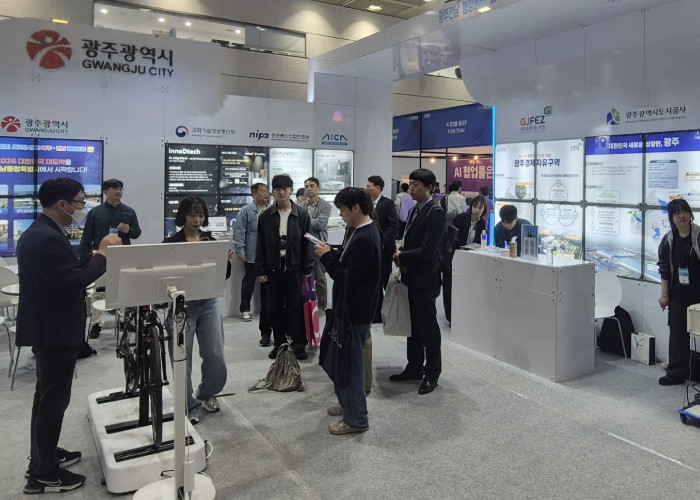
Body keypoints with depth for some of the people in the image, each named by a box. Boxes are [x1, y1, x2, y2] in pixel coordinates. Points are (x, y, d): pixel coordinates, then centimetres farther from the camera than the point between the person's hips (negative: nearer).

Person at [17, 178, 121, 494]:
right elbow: (70, 282, -29)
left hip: (46, 326, 11)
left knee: (47, 396, 21)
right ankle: (43, 474, 12)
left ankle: (43, 456, 35)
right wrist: (102, 254, -20)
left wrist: (97, 253, 4)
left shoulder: (37, 232, 11)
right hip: (55, 329, -11)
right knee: (54, 399, 0)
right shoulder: (48, 238, -23)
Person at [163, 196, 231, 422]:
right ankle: (189, 406, 22)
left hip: (209, 303, 3)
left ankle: (206, 393, 33)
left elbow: (224, 275, 5)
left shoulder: (211, 240, 5)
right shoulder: (170, 243, -5)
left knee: (216, 357, 5)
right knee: (182, 359, 4)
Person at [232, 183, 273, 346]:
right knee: (249, 282, 10)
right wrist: (240, 250, -13)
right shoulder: (246, 211, -5)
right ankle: (245, 309, 25)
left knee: (267, 285, 9)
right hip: (252, 255, -4)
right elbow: (239, 231, -8)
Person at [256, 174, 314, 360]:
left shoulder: (302, 215, 0)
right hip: (273, 268, 2)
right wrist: (261, 270, 0)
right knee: (274, 308, 8)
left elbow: (307, 243, 1)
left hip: (294, 268, -2)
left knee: (295, 306, 0)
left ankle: (298, 344, 9)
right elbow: (260, 245, 5)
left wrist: (307, 269, -2)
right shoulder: (265, 217, 3)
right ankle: (279, 343, 21)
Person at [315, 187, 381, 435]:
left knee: (351, 361, 1)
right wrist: (332, 252, 2)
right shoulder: (365, 231, 8)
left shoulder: (363, 239, -25)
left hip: (355, 310, -10)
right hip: (353, 306, 10)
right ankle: (348, 403, 38)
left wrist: (326, 257, -15)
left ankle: (356, 419, 15)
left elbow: (346, 277, -25)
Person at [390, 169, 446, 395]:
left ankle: (432, 374, 16)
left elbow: (428, 249, -21)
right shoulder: (415, 210, 12)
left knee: (428, 326, 3)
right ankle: (414, 367, 28)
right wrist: (401, 255, -4)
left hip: (425, 278, -8)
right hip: (411, 276, 8)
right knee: (413, 324, 15)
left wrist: (402, 257, -11)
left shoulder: (435, 213, -15)